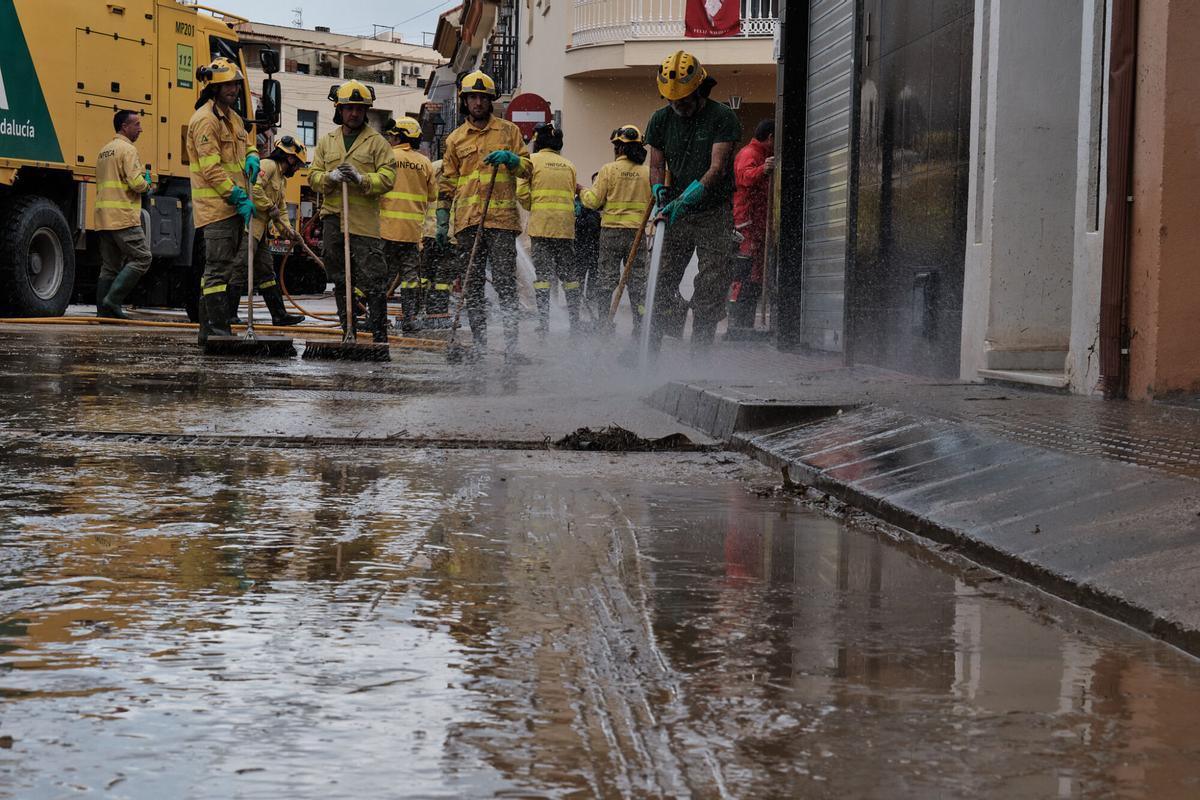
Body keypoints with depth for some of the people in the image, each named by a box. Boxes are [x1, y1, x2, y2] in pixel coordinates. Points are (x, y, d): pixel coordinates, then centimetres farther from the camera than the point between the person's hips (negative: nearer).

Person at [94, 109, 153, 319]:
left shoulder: (104, 151, 22)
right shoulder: (128, 149, -8)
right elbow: (136, 182, -19)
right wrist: (147, 184, 4)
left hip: (104, 218, 9)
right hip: (123, 216, -9)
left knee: (110, 266, 10)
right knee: (141, 258, -7)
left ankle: (103, 310, 7)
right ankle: (113, 300, -14)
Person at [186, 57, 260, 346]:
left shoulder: (232, 116, 17)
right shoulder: (205, 119, -13)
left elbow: (246, 143, 30)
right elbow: (212, 168, -18)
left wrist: (252, 159, 4)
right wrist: (239, 198, -21)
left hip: (235, 205, 10)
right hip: (216, 206, -10)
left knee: (236, 267, 11)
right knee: (218, 268, -8)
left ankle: (210, 327, 16)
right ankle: (216, 329, -6)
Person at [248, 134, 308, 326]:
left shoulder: (282, 180, 24)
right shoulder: (268, 166, -9)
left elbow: (281, 210, 24)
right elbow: (253, 188, -24)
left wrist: (288, 230, 8)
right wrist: (270, 207, -15)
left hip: (261, 231, 11)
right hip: (248, 224, -11)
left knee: (266, 272, 12)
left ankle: (279, 314, 15)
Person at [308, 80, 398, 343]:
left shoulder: (377, 142, 4)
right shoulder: (327, 141, 16)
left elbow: (388, 178, -3)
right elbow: (314, 176, 11)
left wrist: (362, 179, -18)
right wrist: (330, 177, -10)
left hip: (365, 220, -4)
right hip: (333, 217, 4)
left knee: (373, 279, -8)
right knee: (340, 280, 8)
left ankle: (379, 332, -4)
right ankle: (348, 330, 15)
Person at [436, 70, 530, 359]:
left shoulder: (508, 131, 11)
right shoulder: (455, 138, 16)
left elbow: (527, 168, 11)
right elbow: (447, 183, 19)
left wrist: (510, 159, -10)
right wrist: (442, 221, 13)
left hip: (501, 217, -3)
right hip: (467, 220, 3)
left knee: (504, 281, -10)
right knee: (472, 283, 3)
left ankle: (511, 341, -11)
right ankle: (479, 342, 8)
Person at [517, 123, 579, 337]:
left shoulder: (532, 160, 0)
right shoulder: (569, 165, 13)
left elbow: (522, 193, -5)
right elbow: (572, 196, 10)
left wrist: (532, 207, 12)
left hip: (541, 223, -3)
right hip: (566, 225, 4)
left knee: (542, 274, -2)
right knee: (569, 274, 9)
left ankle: (543, 325, -7)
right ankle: (575, 323, 11)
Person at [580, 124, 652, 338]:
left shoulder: (608, 170, -7)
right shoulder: (647, 172, 1)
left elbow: (594, 201, -5)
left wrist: (582, 192, 14)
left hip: (611, 231, -2)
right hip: (638, 231, 2)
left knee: (606, 277, 5)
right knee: (637, 277, 8)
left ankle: (603, 319, 1)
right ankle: (640, 325, 7)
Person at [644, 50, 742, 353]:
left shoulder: (723, 117, -9)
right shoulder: (661, 120, 4)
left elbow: (717, 168, -17)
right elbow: (656, 166, 9)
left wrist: (686, 198, -28)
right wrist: (660, 190, -14)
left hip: (714, 214, -3)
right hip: (676, 214, 3)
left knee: (711, 287, -4)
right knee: (662, 281, -2)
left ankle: (700, 351, 1)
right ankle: (649, 347, 0)